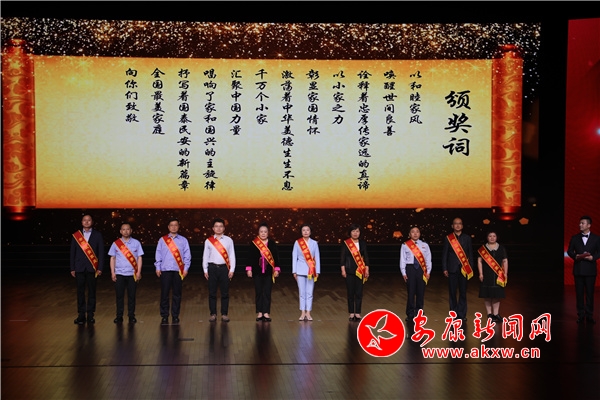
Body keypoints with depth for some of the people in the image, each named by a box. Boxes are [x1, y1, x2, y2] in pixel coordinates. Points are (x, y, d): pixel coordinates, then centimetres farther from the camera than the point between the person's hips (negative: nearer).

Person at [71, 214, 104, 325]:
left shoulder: (97, 235, 4)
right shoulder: (76, 235, 8)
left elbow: (101, 252, 2)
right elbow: (73, 253, 8)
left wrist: (100, 268, -4)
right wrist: (72, 269, 3)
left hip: (92, 268, -1)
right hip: (79, 268, 1)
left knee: (92, 291, 2)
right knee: (80, 291, 2)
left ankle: (90, 314, 8)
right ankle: (81, 314, 7)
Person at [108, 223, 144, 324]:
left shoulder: (136, 243, 5)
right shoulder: (116, 243, 6)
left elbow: (139, 258, 4)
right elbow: (112, 258, 7)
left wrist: (138, 272, -3)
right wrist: (112, 273, 0)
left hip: (132, 274, 0)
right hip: (119, 274, 0)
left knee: (131, 296, 1)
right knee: (119, 296, 1)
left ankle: (131, 316, 9)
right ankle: (119, 316, 8)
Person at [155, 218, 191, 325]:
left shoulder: (183, 240, 8)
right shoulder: (162, 240, 8)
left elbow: (187, 255, 7)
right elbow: (158, 254, 8)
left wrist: (186, 268, -1)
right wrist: (158, 268, 1)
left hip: (178, 271, 0)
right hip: (165, 270, 0)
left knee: (177, 294, 2)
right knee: (164, 294, -2)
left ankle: (175, 316, 10)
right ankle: (164, 316, 4)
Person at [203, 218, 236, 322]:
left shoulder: (228, 240, 5)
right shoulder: (208, 241, 5)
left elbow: (232, 256, 5)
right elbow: (205, 256, 8)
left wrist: (231, 270, -1)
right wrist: (205, 270, 3)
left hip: (224, 268, 0)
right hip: (212, 267, 0)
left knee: (225, 293, 3)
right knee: (212, 293, 4)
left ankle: (224, 314, 11)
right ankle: (213, 314, 12)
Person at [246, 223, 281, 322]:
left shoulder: (272, 244, 4)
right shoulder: (253, 244, 1)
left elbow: (276, 257, 4)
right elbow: (250, 257, 1)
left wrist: (276, 269, -1)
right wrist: (249, 269, -5)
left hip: (269, 272, 0)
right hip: (257, 272, 0)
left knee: (267, 292, -1)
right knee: (258, 292, 5)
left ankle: (266, 313, 2)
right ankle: (259, 313, 11)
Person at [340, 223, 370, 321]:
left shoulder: (363, 243, 8)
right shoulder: (345, 243, 0)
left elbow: (366, 257, 8)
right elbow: (342, 257, -1)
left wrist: (366, 269, 2)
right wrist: (343, 270, -7)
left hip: (360, 271, 2)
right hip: (350, 271, -2)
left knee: (359, 293, 0)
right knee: (350, 292, 2)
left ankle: (357, 313, 5)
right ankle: (351, 313, 8)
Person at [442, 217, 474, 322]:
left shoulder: (467, 238, 7)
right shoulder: (448, 238, 3)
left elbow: (470, 253, 8)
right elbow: (444, 254, 3)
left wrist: (470, 268, 3)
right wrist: (444, 269, -1)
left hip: (463, 269, 1)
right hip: (452, 269, -1)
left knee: (463, 292, 2)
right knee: (452, 293, 3)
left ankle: (462, 314, 8)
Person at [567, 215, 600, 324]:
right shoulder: (575, 238, 8)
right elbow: (569, 251, 7)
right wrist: (575, 256, -12)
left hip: (590, 269, -1)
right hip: (578, 269, 2)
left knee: (590, 293, 1)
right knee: (579, 293, 3)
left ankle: (589, 316, 6)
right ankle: (581, 315, 8)